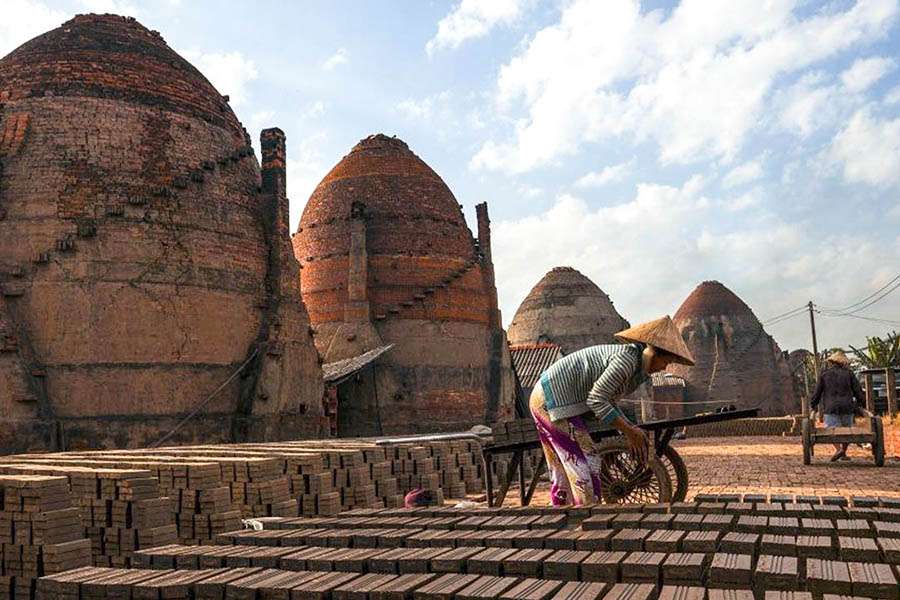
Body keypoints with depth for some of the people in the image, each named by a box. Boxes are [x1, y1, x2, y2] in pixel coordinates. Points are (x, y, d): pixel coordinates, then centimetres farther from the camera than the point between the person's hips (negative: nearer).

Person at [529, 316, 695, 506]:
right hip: (556, 402, -10)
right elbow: (596, 400, -22)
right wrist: (628, 431, -14)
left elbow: (607, 401, 19)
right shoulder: (627, 358, -19)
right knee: (586, 464, -8)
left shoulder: (638, 368, 12)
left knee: (562, 473, 15)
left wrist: (630, 430, 11)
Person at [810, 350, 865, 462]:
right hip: (847, 407, 2)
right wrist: (862, 403, 17)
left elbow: (817, 392, 6)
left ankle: (838, 449, -27)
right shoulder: (849, 374, 8)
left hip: (830, 408, -2)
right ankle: (844, 453, 19)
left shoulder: (824, 374, 6)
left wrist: (813, 406, 15)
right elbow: (858, 391, 6)